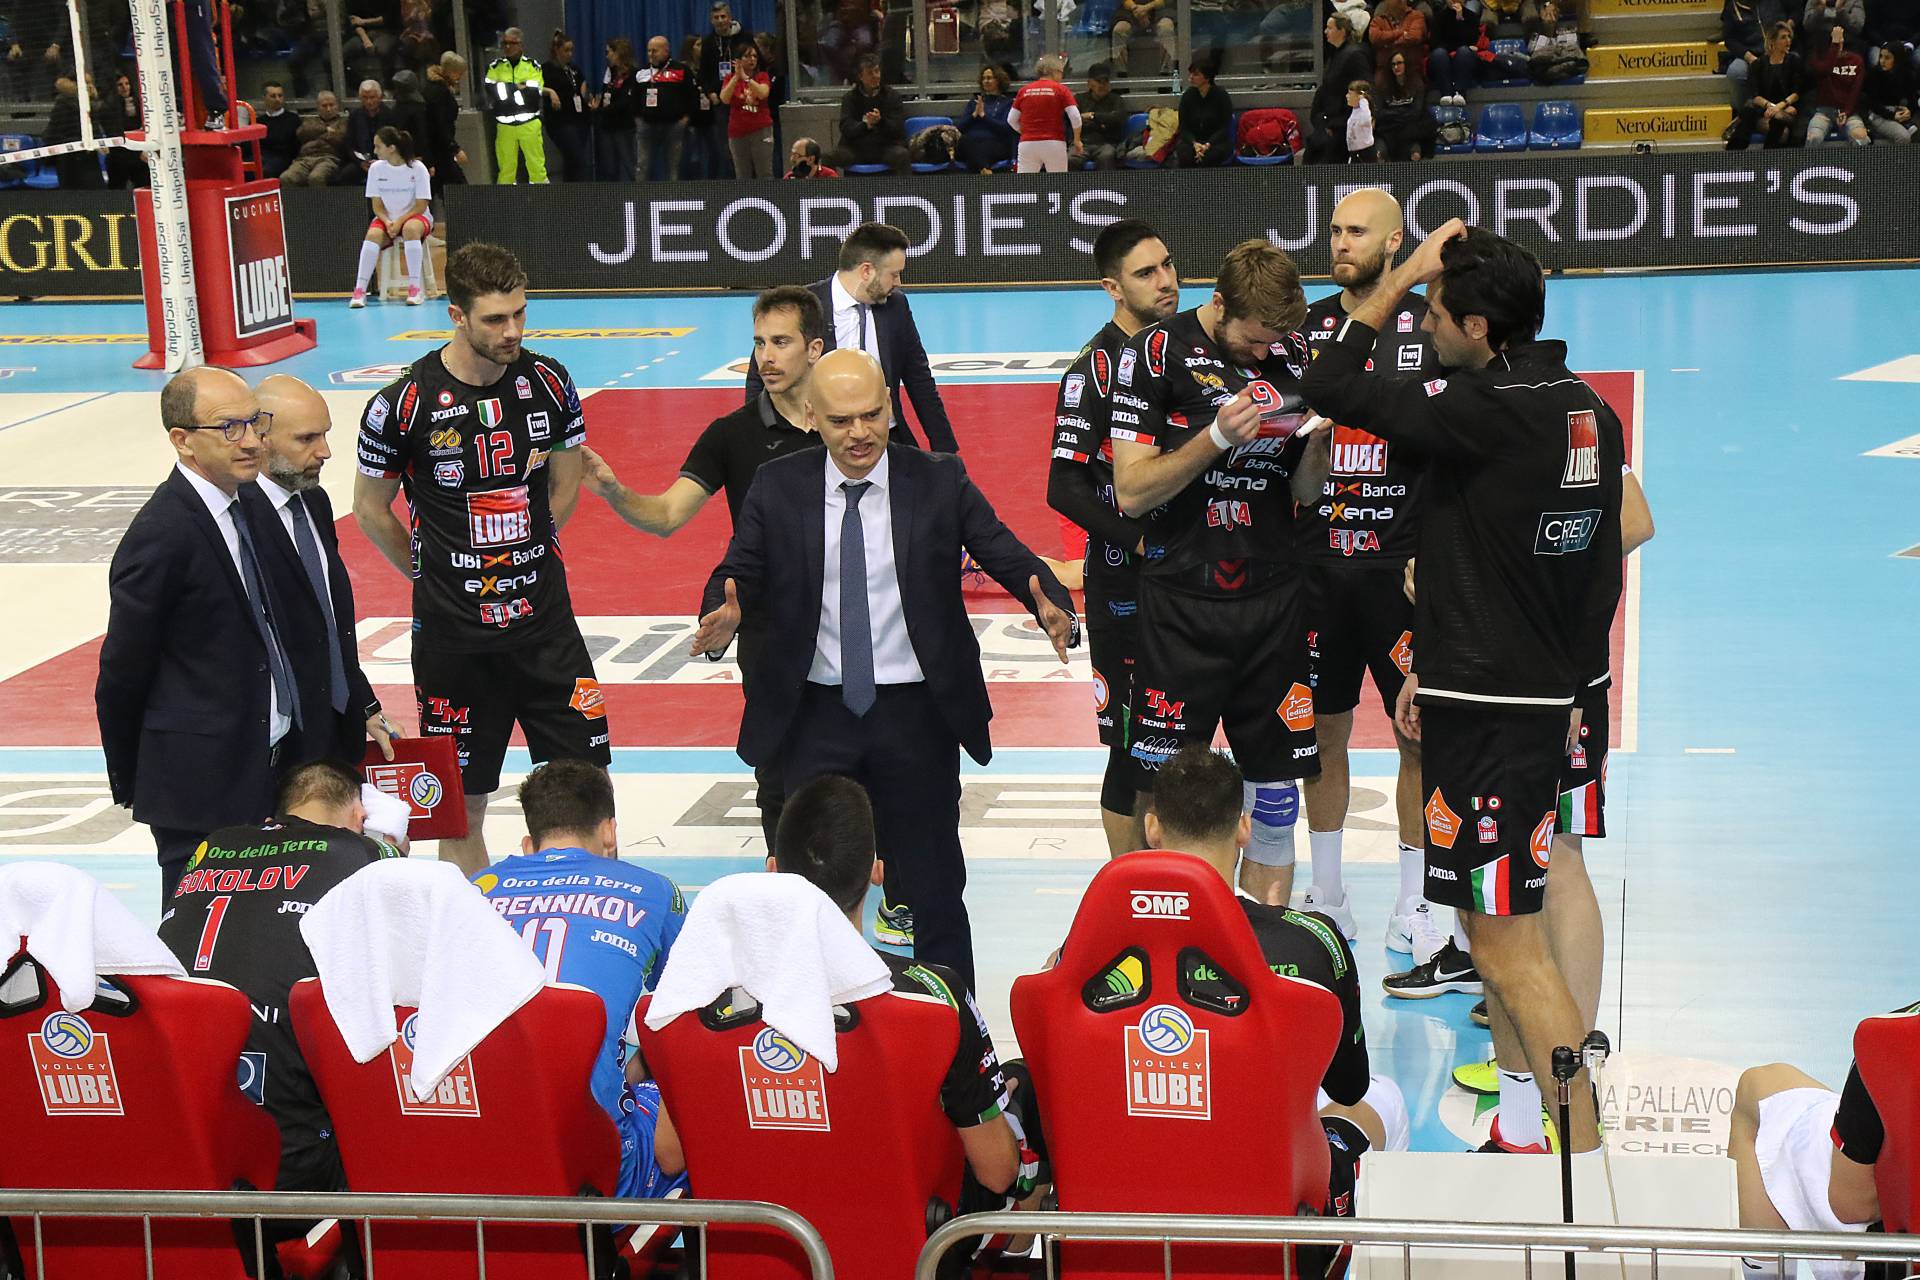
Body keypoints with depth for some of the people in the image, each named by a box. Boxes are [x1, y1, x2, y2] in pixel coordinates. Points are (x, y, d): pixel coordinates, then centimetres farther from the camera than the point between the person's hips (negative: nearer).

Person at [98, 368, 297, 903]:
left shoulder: (240, 508, 8)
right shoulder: (161, 535, -19)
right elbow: (122, 674, -12)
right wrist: (129, 781, -2)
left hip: (265, 770, 8)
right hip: (200, 786, -8)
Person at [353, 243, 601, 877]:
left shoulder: (548, 381, -1)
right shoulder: (404, 402, -11)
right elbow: (371, 511, 3)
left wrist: (519, 561, 11)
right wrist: (436, 576, 10)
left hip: (545, 619, 3)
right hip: (453, 634, -2)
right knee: (462, 805, 6)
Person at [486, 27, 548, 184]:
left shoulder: (532, 65, 4)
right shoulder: (495, 67, 8)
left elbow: (534, 93, -8)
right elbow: (493, 93, -5)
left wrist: (507, 89, -8)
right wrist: (521, 87, -9)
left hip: (529, 124, -1)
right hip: (504, 125, 1)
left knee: (537, 165, -3)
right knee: (506, 167, 4)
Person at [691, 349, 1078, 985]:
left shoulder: (939, 481, -2)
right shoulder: (776, 487, -1)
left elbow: (1007, 555, -6)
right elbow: (737, 572, -2)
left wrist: (1053, 610, -26)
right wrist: (720, 621, -25)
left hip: (917, 715, 0)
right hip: (815, 715, 1)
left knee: (934, 879, 10)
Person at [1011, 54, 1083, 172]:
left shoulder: (1024, 90, 9)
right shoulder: (1061, 90, 0)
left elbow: (1011, 119, 10)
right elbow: (1075, 117, -7)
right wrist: (1077, 140, 6)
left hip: (1027, 144, 2)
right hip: (1054, 143, -2)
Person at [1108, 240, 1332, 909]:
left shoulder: (1292, 355, 8)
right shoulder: (1156, 352, -6)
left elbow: (1305, 491, 12)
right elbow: (1131, 491, -10)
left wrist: (1319, 438, -9)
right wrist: (1218, 437, -20)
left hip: (1275, 600, 4)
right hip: (1182, 606, -4)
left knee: (1275, 789, 7)